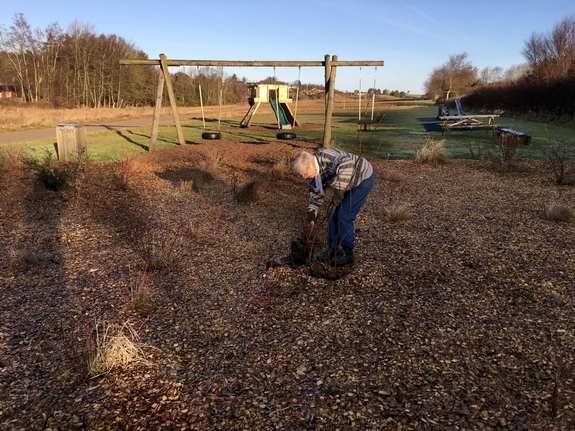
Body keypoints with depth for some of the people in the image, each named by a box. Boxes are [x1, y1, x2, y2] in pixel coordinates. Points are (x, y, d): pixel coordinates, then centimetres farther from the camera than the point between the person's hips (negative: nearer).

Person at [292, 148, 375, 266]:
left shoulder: (326, 157, -34)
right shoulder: (312, 172, -6)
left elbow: (347, 164, -52)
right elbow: (316, 192, 5)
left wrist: (339, 189, -49)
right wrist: (312, 210, -7)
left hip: (363, 178, -9)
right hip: (346, 184, 9)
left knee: (344, 215, -13)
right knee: (333, 212, 5)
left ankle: (347, 253, 0)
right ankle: (334, 249, 17)